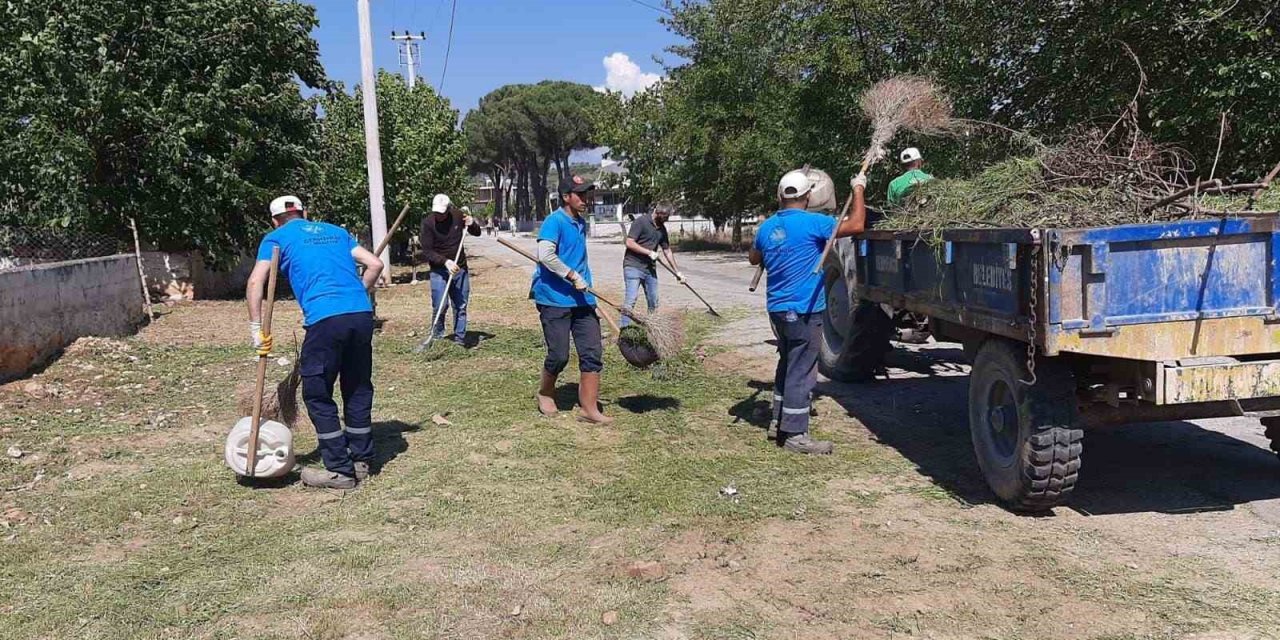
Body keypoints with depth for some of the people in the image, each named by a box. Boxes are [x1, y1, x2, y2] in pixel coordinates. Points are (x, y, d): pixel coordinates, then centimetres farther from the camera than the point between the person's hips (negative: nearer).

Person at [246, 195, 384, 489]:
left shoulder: (277, 238, 14)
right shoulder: (335, 231, 27)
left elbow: (255, 282, 0)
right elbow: (375, 264, 20)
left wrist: (256, 328, 2)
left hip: (325, 318, -5)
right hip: (362, 314, 5)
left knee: (318, 396, 7)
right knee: (359, 390, 17)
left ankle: (340, 471, 8)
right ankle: (361, 461, 25)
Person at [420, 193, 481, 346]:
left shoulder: (458, 216, -2)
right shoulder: (428, 223, -11)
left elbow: (477, 233, 13)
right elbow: (427, 251, -14)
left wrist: (472, 223, -9)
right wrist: (446, 261, -26)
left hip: (460, 269, 3)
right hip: (439, 271, -3)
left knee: (461, 307, 4)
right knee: (439, 306, -9)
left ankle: (460, 339, 11)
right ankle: (437, 336, 11)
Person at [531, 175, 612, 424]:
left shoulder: (581, 223, 14)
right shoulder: (554, 221, -11)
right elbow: (545, 255, -25)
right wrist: (573, 277, -21)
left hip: (582, 300, 7)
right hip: (555, 300, -7)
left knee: (593, 353, 1)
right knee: (559, 356, -1)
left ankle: (589, 409, 6)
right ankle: (545, 392, 27)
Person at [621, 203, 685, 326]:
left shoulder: (662, 229, 12)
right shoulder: (641, 222, -11)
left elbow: (667, 251, 18)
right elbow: (629, 243, -16)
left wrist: (677, 272, 17)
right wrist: (649, 252, -16)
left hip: (650, 268, 7)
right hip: (633, 266, -7)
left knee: (654, 302, 10)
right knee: (630, 300, -14)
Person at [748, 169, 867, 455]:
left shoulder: (767, 227, 6)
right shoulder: (812, 223, -15)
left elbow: (753, 259, 23)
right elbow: (856, 225, -13)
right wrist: (858, 189, -1)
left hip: (777, 308, 7)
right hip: (804, 311, -7)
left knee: (788, 364, 21)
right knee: (801, 370, -2)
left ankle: (779, 421, 27)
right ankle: (794, 434, 1)